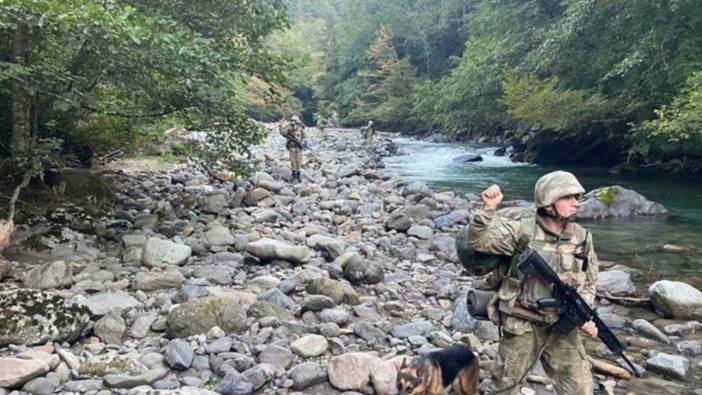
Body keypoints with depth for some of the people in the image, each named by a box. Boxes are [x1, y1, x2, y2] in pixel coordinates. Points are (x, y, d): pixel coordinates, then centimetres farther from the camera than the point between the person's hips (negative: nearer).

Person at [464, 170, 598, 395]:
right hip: (522, 326, -2)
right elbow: (477, 240, -16)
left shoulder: (582, 239, 1)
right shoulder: (522, 231, -10)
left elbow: (589, 283, 11)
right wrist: (488, 209, -30)